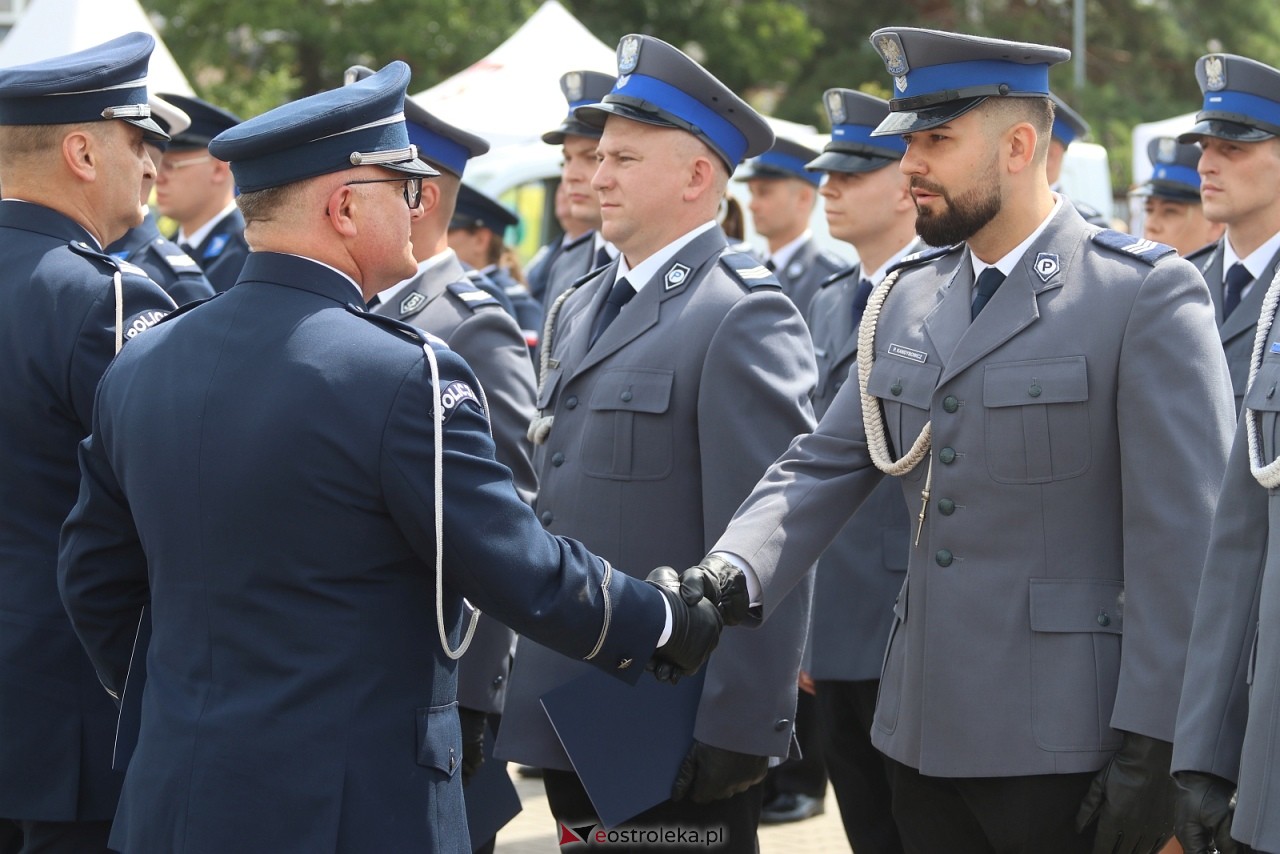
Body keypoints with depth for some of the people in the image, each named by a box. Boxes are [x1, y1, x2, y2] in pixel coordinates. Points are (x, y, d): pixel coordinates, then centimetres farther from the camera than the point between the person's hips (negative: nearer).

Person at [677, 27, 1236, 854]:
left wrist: (1149, 746, -16)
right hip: (926, 737, 6)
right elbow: (822, 468, 9)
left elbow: (1181, 538, -12)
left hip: (1062, 749, -6)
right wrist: (732, 571, -12)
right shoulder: (906, 304, 13)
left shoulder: (1146, 293, -8)